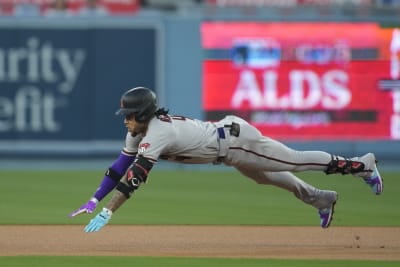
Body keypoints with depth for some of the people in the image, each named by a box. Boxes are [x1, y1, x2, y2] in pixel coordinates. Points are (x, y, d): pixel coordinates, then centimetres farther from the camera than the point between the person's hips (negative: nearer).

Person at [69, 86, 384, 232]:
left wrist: (108, 212, -41)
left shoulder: (156, 134, -30)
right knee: (270, 177, 25)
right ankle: (321, 199, 44)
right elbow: (121, 165, 1)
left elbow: (135, 177, -37)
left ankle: (361, 165, 16)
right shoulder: (139, 132, -3)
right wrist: (94, 200, -7)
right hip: (228, 134, 8)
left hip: (235, 140, -8)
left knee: (296, 161, 2)